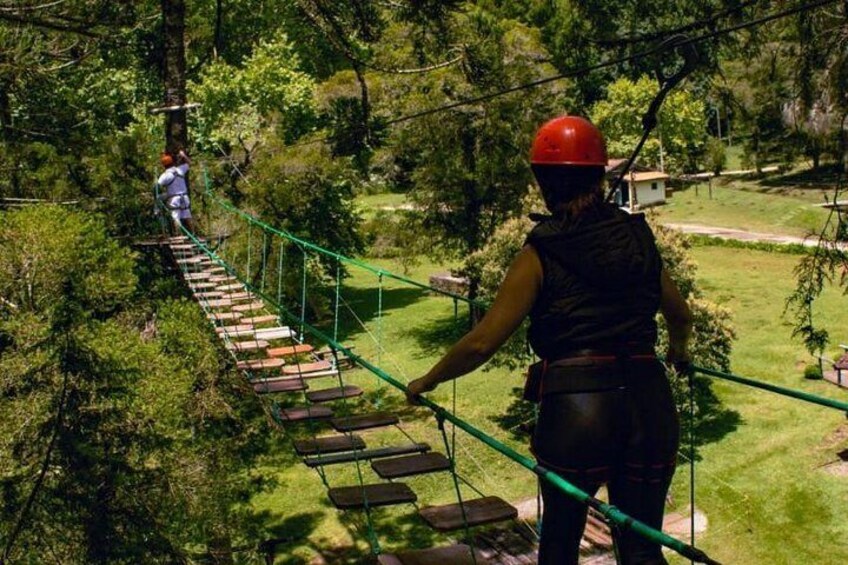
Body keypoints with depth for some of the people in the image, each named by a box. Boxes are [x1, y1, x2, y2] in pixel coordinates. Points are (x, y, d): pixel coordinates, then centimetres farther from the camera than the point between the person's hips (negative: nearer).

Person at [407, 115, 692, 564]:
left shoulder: (540, 254, -4)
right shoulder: (637, 237, 9)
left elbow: (482, 343, -7)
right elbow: (681, 316, 24)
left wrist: (426, 382, 8)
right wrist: (678, 348, 46)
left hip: (574, 406, -3)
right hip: (649, 401, 4)